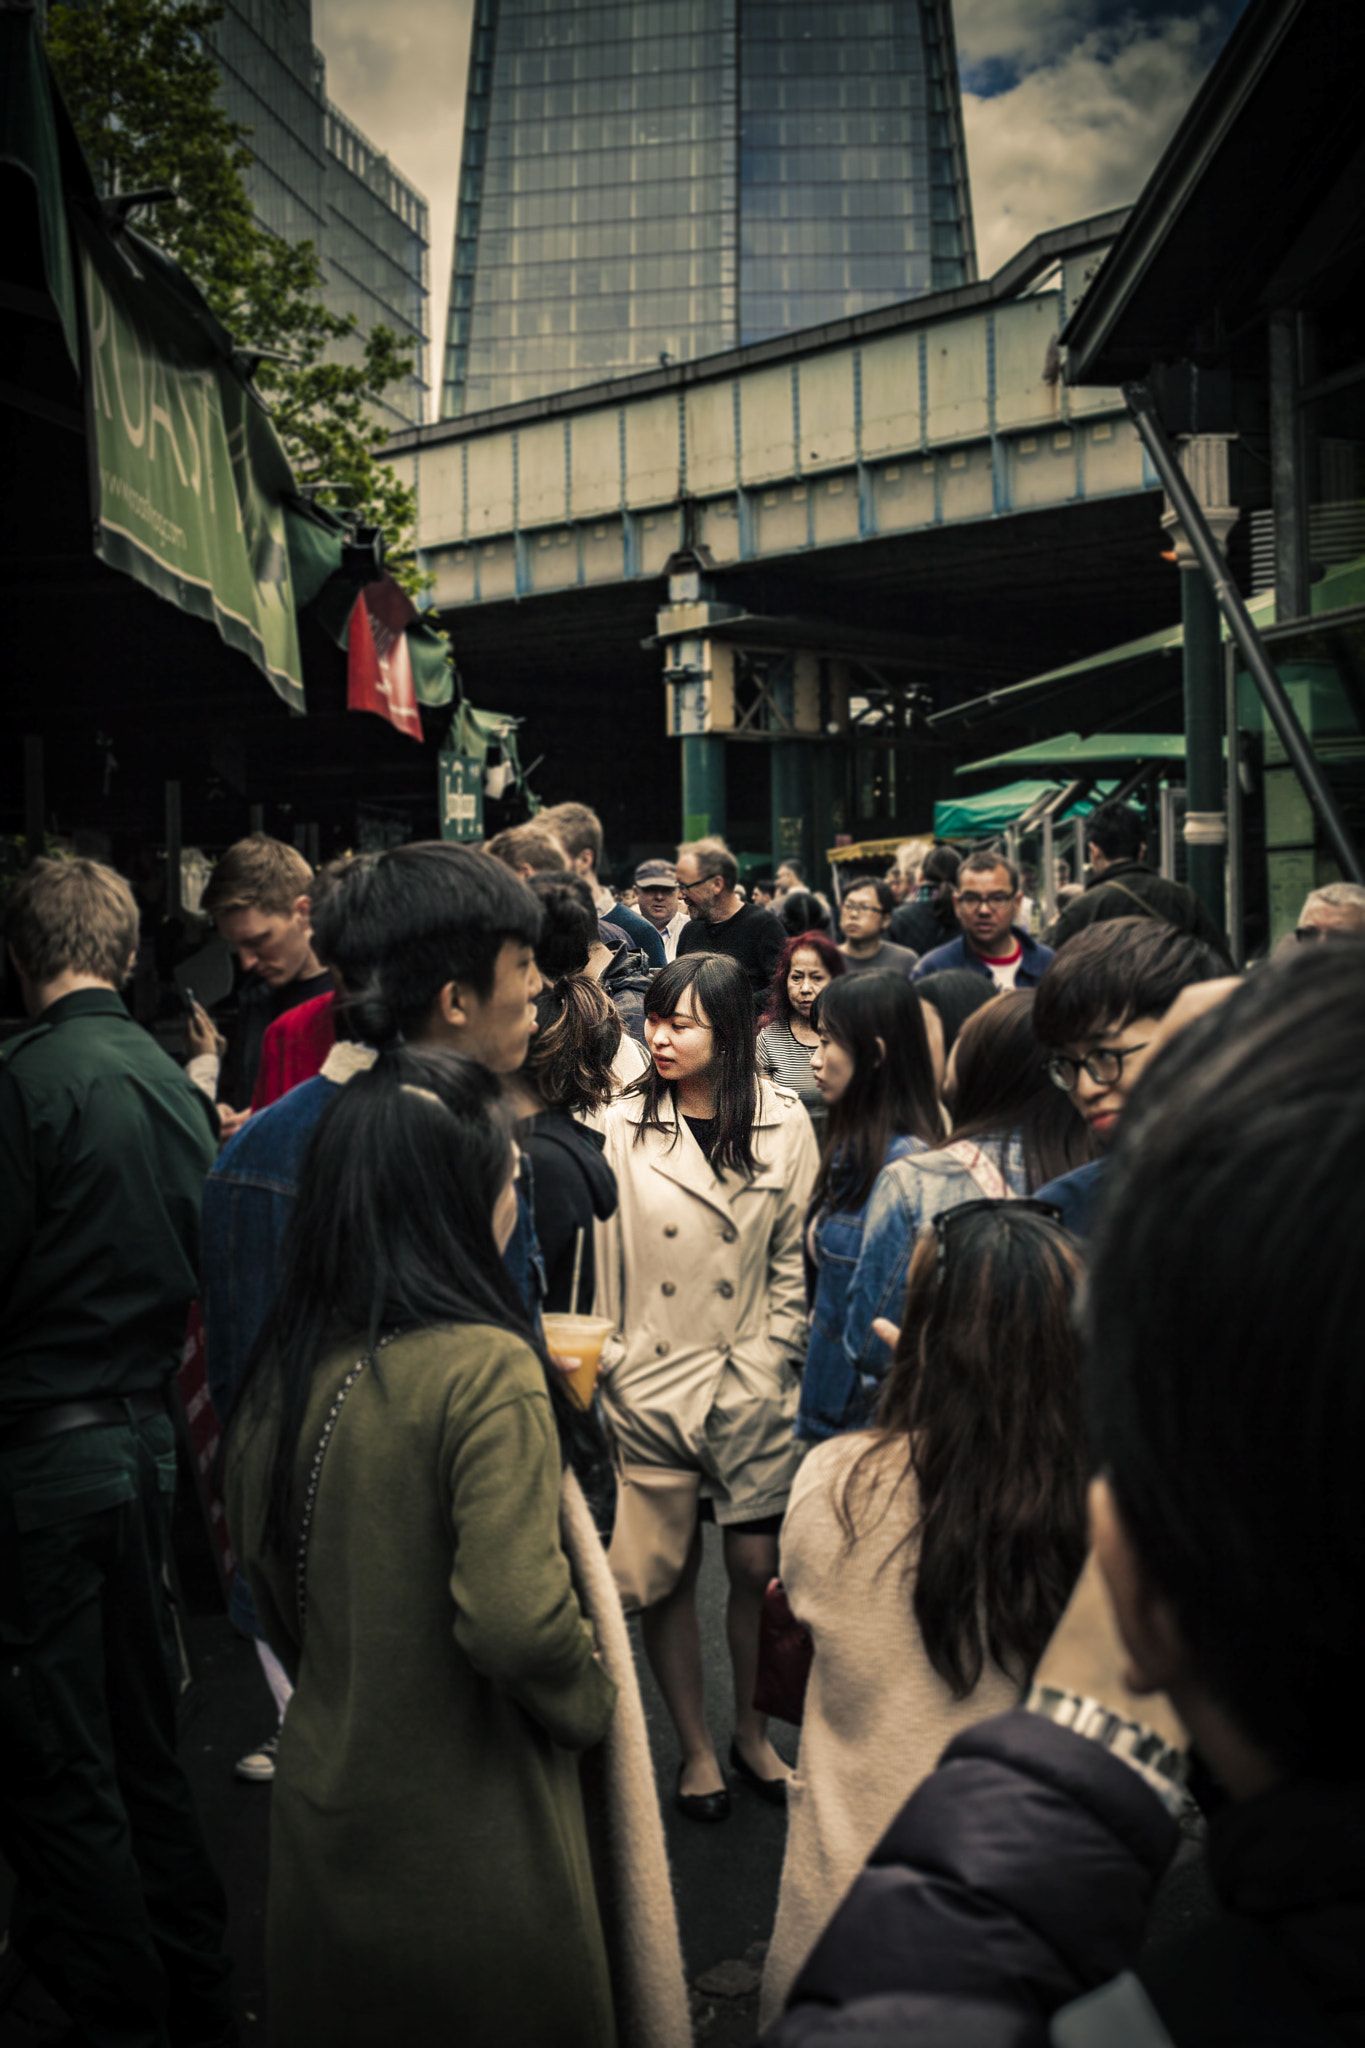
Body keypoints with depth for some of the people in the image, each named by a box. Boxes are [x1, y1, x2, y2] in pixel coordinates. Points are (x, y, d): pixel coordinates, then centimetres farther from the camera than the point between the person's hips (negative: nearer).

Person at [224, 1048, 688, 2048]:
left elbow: (264, 1572, 9)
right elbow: (516, 1619, -30)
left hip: (326, 1800, 6)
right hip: (470, 1841, -6)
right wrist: (592, 1700, -11)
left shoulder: (285, 1364, -3)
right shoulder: (483, 1367, -24)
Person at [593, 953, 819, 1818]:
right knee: (669, 1570, 8)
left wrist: (768, 1358, -1)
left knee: (758, 1564, 7)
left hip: (751, 1384, 1)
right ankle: (695, 1745, 29)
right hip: (649, 1383, -1)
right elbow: (598, 1256, -1)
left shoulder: (784, 1125, -1)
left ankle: (752, 1729, 32)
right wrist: (607, 1359, -4)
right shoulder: (623, 1126, -4)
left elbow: (795, 1259, 4)